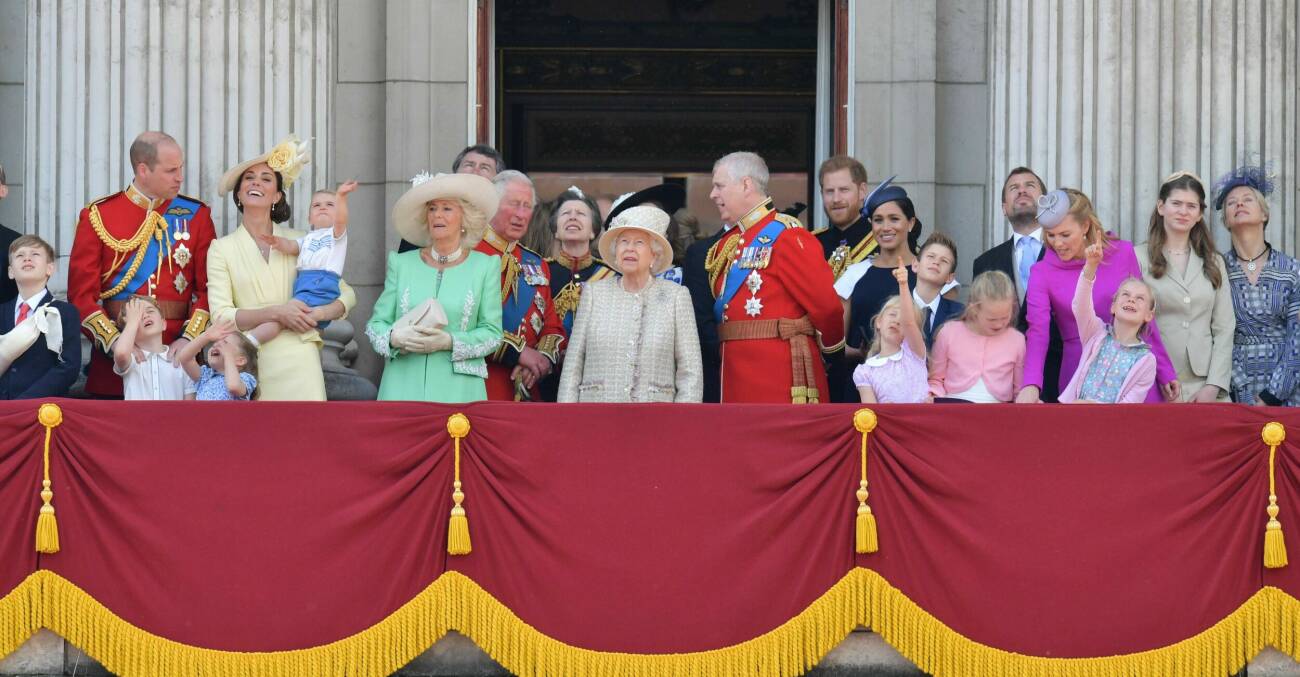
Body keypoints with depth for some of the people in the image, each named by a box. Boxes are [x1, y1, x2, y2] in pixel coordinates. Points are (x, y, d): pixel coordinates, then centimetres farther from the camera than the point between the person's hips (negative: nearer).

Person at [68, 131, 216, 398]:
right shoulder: (98, 216, 2)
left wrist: (189, 338, -13)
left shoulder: (196, 215, 6)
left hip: (177, 356, 1)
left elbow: (208, 288, 3)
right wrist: (114, 342, -15)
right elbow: (82, 293, -2)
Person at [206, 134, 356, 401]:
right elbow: (221, 316, -3)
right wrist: (276, 313, -13)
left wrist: (317, 314, -5)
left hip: (299, 361, 1)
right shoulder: (222, 249, 7)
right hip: (250, 365, -1)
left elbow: (347, 294, 15)